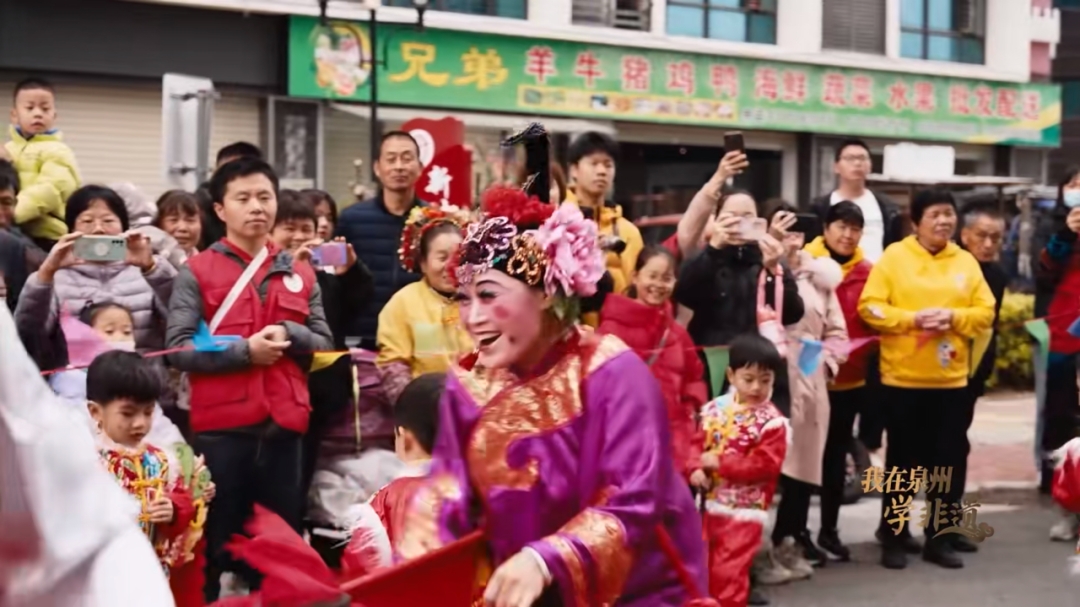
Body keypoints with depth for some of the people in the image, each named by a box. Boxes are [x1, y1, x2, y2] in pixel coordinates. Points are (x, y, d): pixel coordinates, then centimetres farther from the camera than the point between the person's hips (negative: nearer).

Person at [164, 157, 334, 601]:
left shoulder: (301, 275, 12)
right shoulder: (197, 272, 1)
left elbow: (324, 344, 10)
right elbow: (178, 349, -7)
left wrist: (289, 334, -8)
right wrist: (244, 350, -15)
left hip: (284, 426, 3)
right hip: (221, 426, -3)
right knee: (217, 543, 5)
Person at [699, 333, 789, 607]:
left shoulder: (772, 421, -11)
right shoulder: (713, 409, 2)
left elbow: (765, 465, -17)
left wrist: (719, 462, -19)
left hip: (744, 510, -5)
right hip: (707, 504, 5)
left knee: (729, 574, -1)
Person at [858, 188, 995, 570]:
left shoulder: (966, 262, 8)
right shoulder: (894, 257, -3)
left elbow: (985, 312, 5)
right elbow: (869, 307, -9)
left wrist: (953, 317, -13)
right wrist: (911, 319, -20)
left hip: (951, 379, 3)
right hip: (902, 378, -3)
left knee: (948, 460, 6)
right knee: (902, 459, 5)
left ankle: (939, 539, 18)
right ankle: (894, 538, 15)